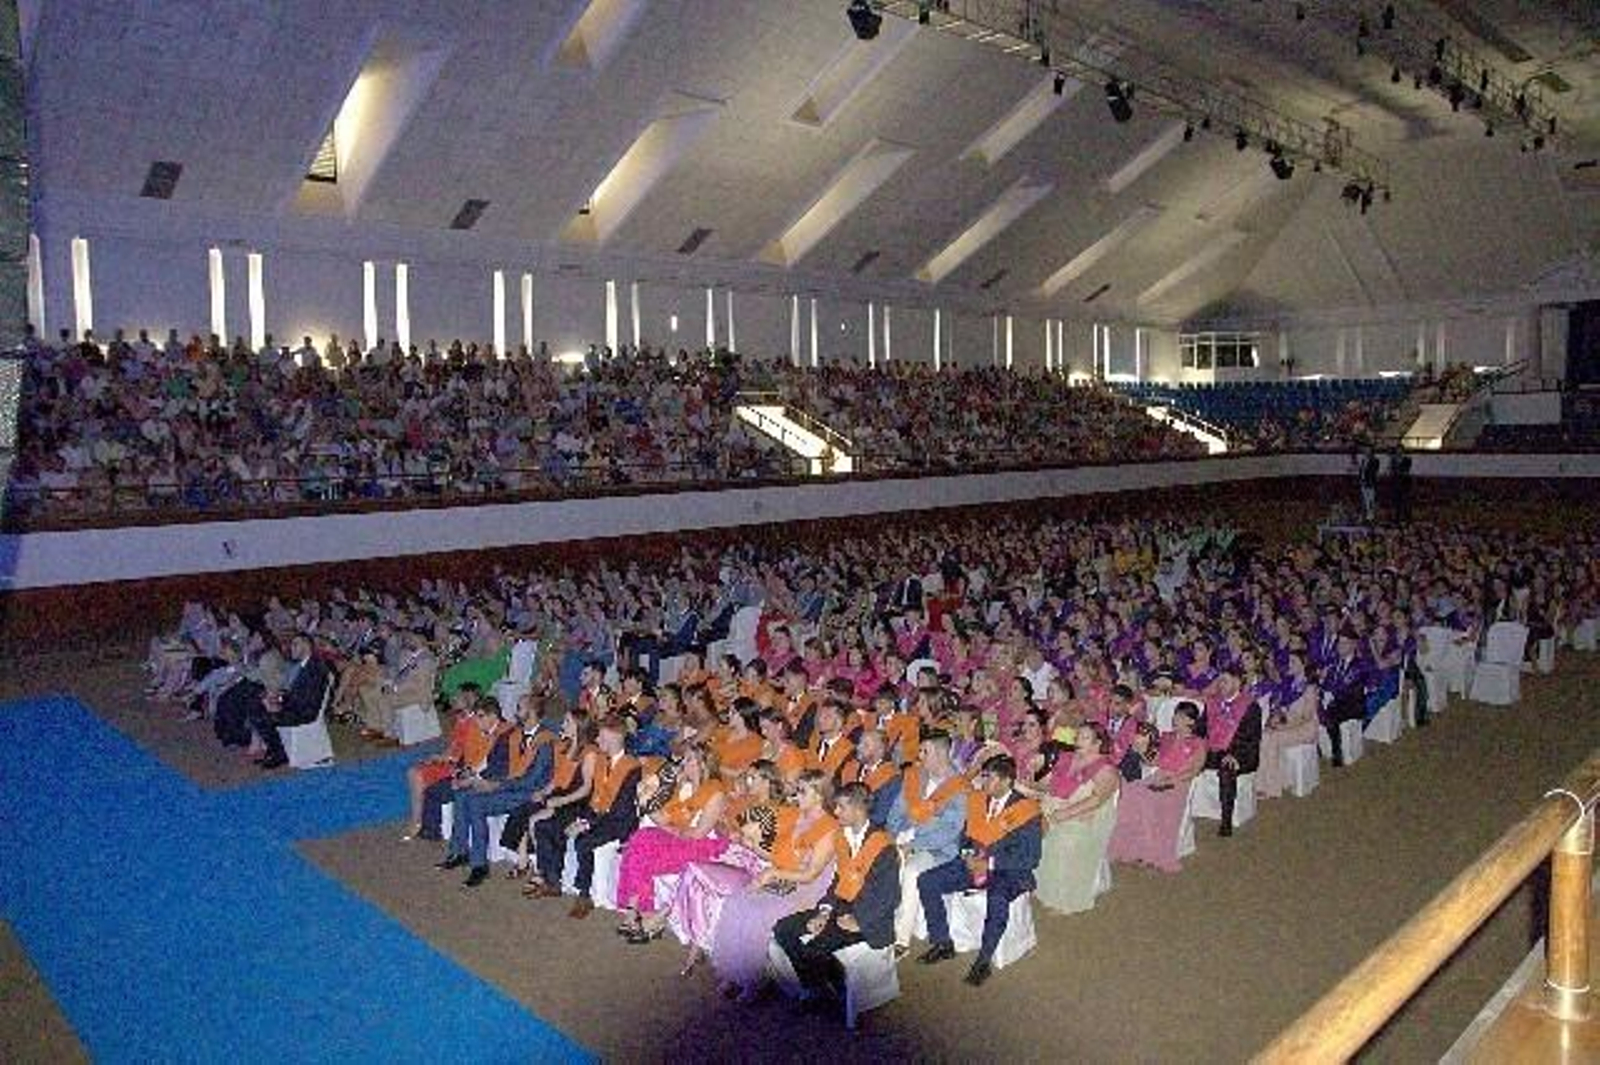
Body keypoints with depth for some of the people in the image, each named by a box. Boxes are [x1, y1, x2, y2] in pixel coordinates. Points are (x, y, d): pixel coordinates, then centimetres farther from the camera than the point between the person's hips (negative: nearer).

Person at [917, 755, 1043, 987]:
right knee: (926, 882, -10)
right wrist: (967, 854, -4)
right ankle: (943, 944, 4)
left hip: (1008, 871, -6)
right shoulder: (978, 800, 7)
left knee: (997, 900, -38)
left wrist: (991, 863, -19)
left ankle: (984, 960, -18)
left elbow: (1031, 857, -14)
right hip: (973, 863, 6)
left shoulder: (1027, 811, -11)